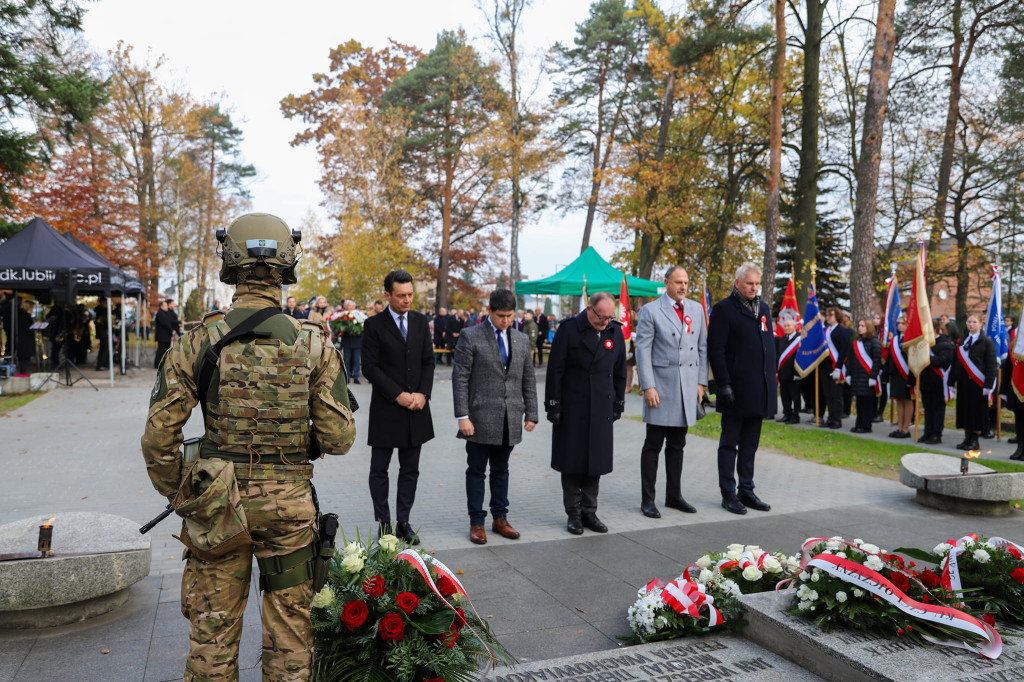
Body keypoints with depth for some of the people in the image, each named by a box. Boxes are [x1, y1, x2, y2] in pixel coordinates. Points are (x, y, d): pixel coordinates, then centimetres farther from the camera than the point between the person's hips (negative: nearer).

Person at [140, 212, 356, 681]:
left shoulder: (197, 343, -9)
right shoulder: (314, 345, -10)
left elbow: (158, 437, -8)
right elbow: (339, 438, -9)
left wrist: (179, 496, 8)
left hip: (217, 506, 1)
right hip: (290, 504, 0)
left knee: (212, 632, 17)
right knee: (289, 633, 16)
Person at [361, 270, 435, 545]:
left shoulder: (420, 321, 8)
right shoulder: (374, 324, -5)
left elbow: (428, 361, 9)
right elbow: (370, 367, -8)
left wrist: (422, 394, -6)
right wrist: (398, 395, -14)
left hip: (416, 408, 4)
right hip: (386, 409, -4)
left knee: (410, 470, 9)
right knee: (379, 470, 6)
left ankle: (403, 522, 20)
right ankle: (384, 524, 18)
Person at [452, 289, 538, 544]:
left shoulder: (521, 340, 10)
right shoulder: (471, 336, -5)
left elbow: (528, 379, 13)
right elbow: (460, 378, -8)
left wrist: (531, 414, 7)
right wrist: (462, 416, -14)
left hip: (510, 421, 4)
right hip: (480, 418, -4)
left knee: (501, 471, 15)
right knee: (476, 472, 6)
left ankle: (500, 518, 26)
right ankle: (476, 522, 17)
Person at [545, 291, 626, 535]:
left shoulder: (615, 332, 5)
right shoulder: (569, 328, -8)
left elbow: (620, 372, 13)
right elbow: (555, 370, -8)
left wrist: (618, 404, 12)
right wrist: (553, 405, -9)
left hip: (601, 409, 4)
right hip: (572, 408, -4)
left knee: (596, 462, 8)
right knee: (572, 462, 4)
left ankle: (589, 511, 20)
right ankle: (573, 513, 16)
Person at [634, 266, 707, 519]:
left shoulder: (696, 309, 12)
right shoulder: (650, 311, -3)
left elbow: (702, 347, 14)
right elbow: (642, 350, -7)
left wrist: (701, 381, 7)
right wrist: (648, 386, -13)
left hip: (687, 388, 5)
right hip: (661, 387, -4)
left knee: (677, 445, 13)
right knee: (653, 445, 0)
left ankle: (674, 496, 23)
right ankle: (647, 500, 8)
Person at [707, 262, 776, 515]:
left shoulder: (763, 309, 14)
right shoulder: (724, 309, -7)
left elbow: (770, 345, 19)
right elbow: (716, 349, -11)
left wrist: (771, 381, 12)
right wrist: (724, 385, -16)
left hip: (759, 388, 6)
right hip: (736, 389, -6)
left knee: (750, 444, 13)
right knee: (729, 444, 3)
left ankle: (747, 490, 22)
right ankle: (728, 493, 11)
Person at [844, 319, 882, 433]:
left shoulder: (874, 343, -7)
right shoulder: (856, 343, 13)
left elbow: (877, 361, -11)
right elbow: (850, 359, 15)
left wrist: (873, 377, -16)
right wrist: (849, 374, 9)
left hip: (868, 378, -6)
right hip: (857, 378, 6)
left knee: (868, 402, -2)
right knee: (859, 401, 10)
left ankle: (866, 426, 3)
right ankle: (859, 424, 17)